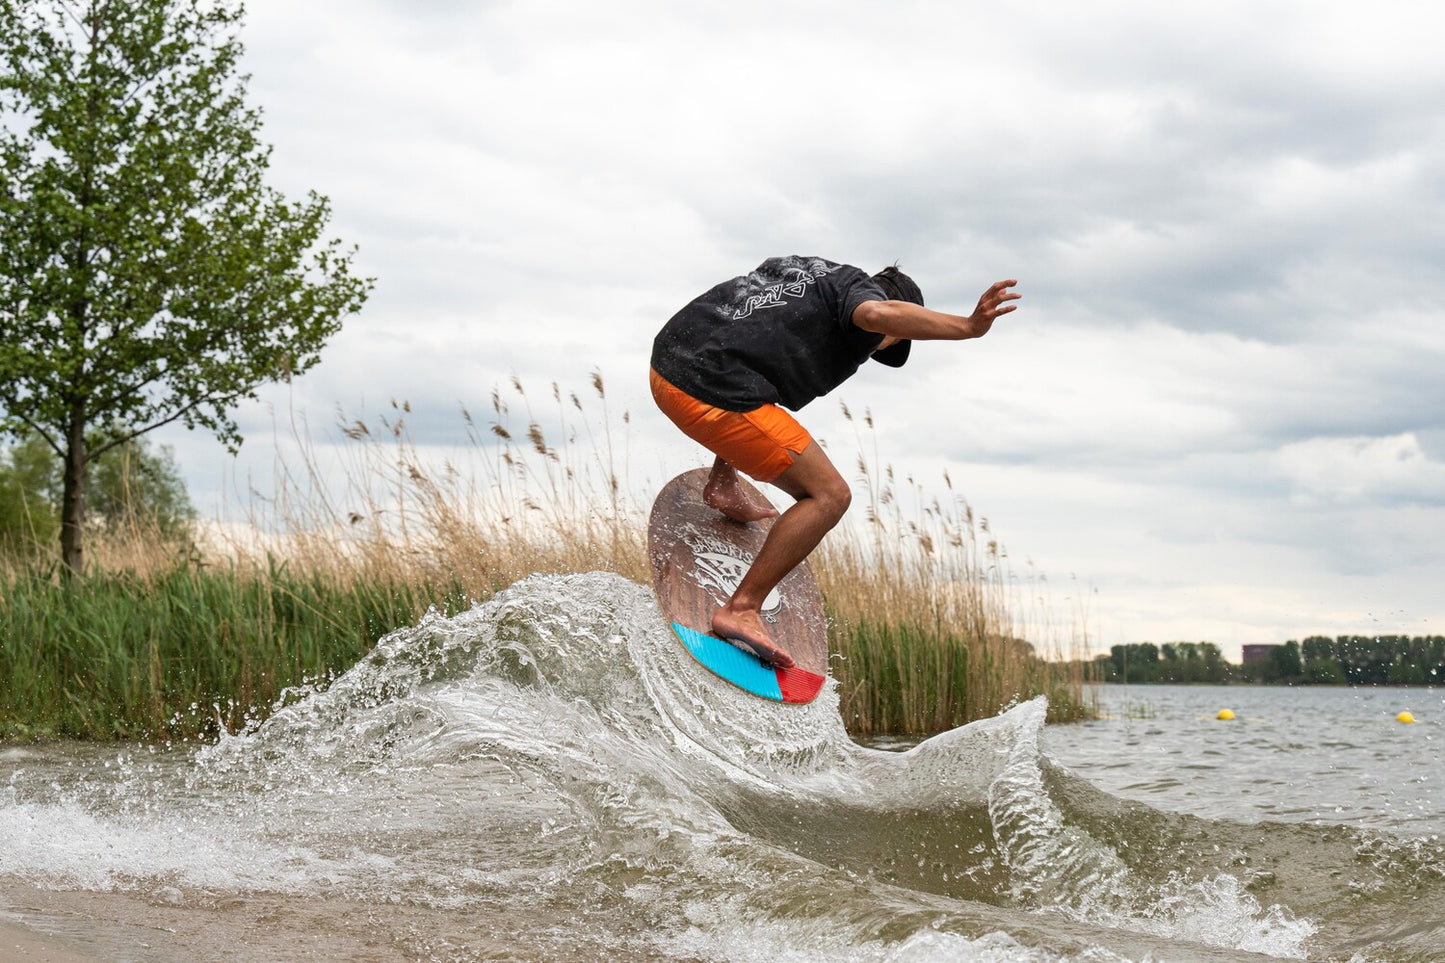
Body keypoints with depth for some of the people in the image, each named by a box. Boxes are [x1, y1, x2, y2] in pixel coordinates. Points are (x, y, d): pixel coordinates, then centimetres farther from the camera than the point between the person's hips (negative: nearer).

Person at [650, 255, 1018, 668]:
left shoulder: (805, 269, 27)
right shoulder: (858, 287, 2)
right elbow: (877, 314, -23)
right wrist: (968, 327, -28)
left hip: (665, 364, 9)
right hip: (710, 396, -9)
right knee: (829, 496, -5)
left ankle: (722, 486, 32)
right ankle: (741, 610, -10)